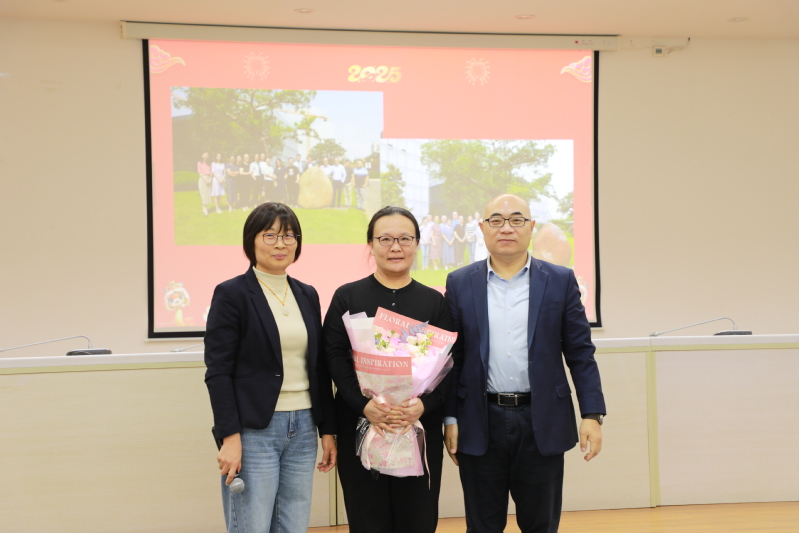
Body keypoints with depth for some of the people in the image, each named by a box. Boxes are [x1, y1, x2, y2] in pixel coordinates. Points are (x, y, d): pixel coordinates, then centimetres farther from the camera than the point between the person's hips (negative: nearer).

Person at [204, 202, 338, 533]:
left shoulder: (307, 295, 12)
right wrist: (229, 437, -16)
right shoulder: (231, 294, -5)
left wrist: (327, 430, 10)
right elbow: (218, 372, -9)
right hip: (254, 431, -5)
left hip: (302, 429, 5)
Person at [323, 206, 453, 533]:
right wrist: (364, 405, -18)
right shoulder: (347, 297, 4)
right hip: (359, 427, -1)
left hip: (421, 427, 1)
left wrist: (424, 405, -16)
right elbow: (335, 359, -2)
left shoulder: (434, 301, 8)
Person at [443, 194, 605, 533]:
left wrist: (592, 415, -5)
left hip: (542, 423, 0)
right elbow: (451, 358, 5)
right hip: (480, 425, 0)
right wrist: (450, 419, 1)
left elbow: (580, 354, 2)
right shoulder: (460, 284, 4)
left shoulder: (560, 281, 3)